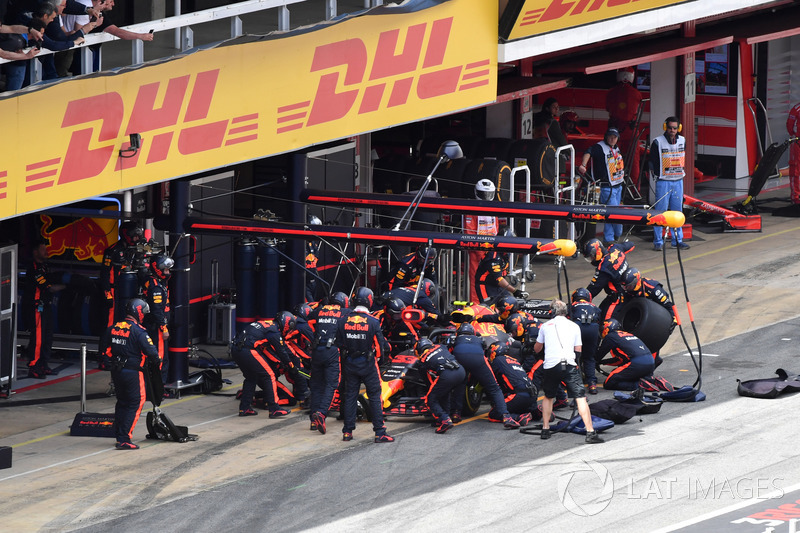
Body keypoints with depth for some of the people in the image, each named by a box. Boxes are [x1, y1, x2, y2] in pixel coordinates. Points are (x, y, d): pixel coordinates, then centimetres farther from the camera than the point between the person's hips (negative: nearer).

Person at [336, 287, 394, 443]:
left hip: (349, 364, 3)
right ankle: (379, 432, -2)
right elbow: (380, 344, -7)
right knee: (375, 396, 2)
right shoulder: (373, 322, -14)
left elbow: (339, 343, 4)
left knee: (350, 396, 11)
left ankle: (347, 431, 12)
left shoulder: (344, 321, -3)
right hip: (368, 364, -3)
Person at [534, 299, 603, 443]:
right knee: (580, 398, -5)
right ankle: (590, 433, -15)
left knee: (548, 397, 24)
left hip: (550, 365, 2)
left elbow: (537, 349, 27)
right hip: (568, 365, -2)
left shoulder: (545, 326, 14)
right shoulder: (574, 326, 13)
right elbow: (578, 351, 15)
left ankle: (545, 430, 25)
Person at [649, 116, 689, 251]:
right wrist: (653, 176, -5)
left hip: (678, 181, 4)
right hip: (663, 181, -4)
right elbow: (651, 161, -1)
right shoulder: (658, 142, -5)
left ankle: (677, 240, 14)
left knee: (677, 211, 8)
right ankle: (658, 242, 0)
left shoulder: (682, 141, 8)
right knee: (660, 211, -5)